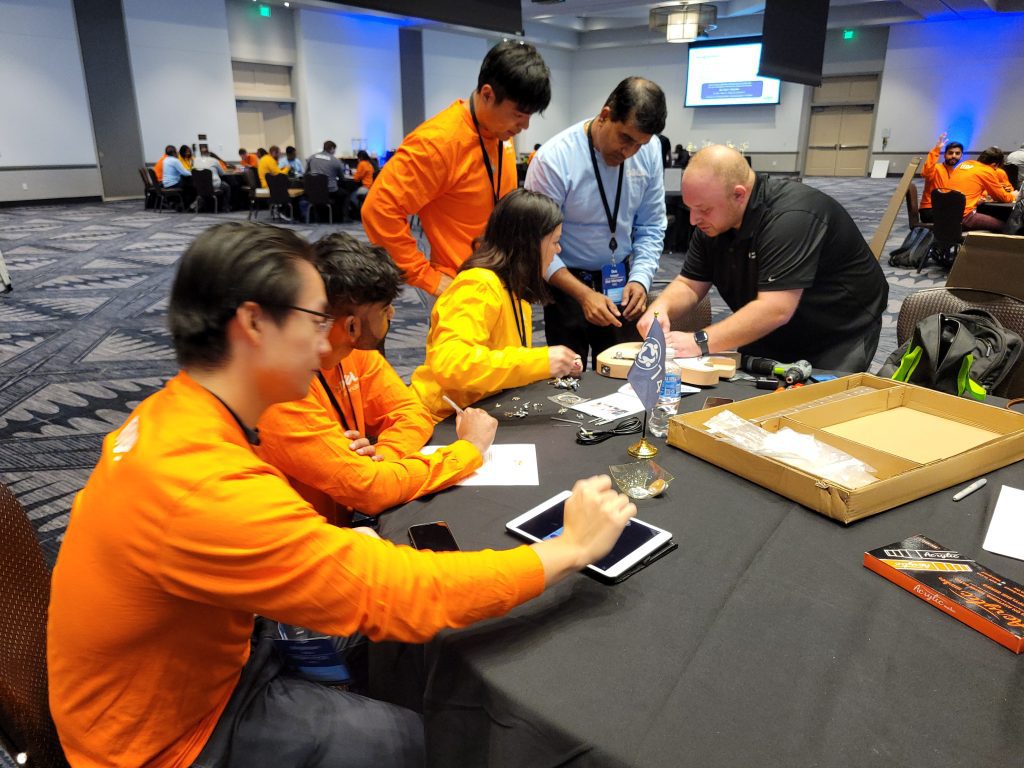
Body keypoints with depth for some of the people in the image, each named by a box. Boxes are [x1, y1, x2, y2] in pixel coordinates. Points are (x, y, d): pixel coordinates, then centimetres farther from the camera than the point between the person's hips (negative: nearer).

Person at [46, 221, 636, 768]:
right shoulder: (207, 492, -38)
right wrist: (569, 549, -26)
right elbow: (398, 597, -35)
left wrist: (347, 551, -10)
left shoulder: (170, 413, -8)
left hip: (184, 660, 8)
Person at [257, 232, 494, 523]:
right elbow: (369, 490, -29)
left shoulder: (355, 350, -6)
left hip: (347, 521, 6)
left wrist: (381, 457, -21)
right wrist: (470, 447, -19)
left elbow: (413, 413, 0)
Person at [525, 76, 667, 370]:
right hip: (567, 283, -4)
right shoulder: (553, 159, -20)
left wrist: (640, 279, -13)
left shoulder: (650, 149, -6)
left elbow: (650, 227, 1)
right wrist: (584, 294, -25)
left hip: (621, 284, 4)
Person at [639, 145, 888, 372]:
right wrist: (660, 308, -22)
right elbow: (690, 284, 0)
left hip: (839, 335, -6)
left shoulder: (793, 217, -30)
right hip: (773, 339, 6)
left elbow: (775, 310, -37)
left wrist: (699, 342, -40)